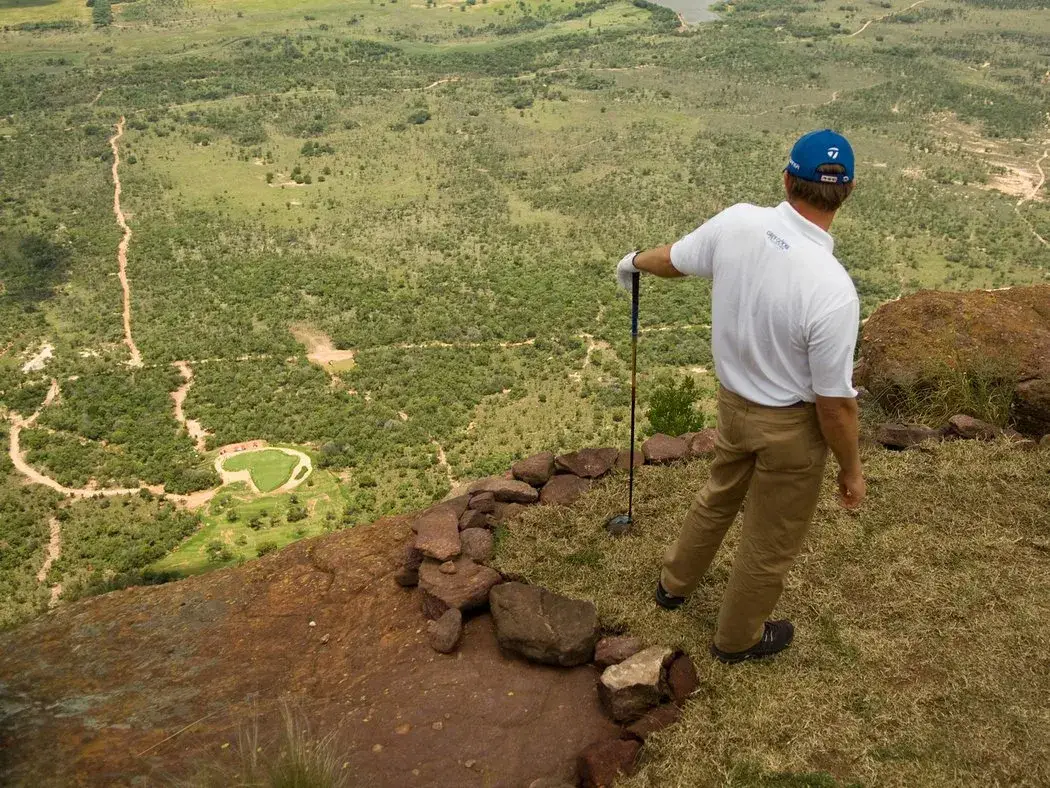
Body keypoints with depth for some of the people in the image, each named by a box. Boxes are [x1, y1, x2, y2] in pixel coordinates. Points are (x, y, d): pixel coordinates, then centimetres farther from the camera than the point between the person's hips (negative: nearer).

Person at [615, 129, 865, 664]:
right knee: (770, 543, 19)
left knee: (719, 496, 33)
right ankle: (737, 638, 44)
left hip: (733, 401, 6)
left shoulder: (737, 223, -17)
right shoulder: (832, 290, -33)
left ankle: (675, 582, 57)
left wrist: (636, 262, 27)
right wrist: (852, 470, -6)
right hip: (792, 426, -5)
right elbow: (835, 403, -23)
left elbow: (674, 259, 4)